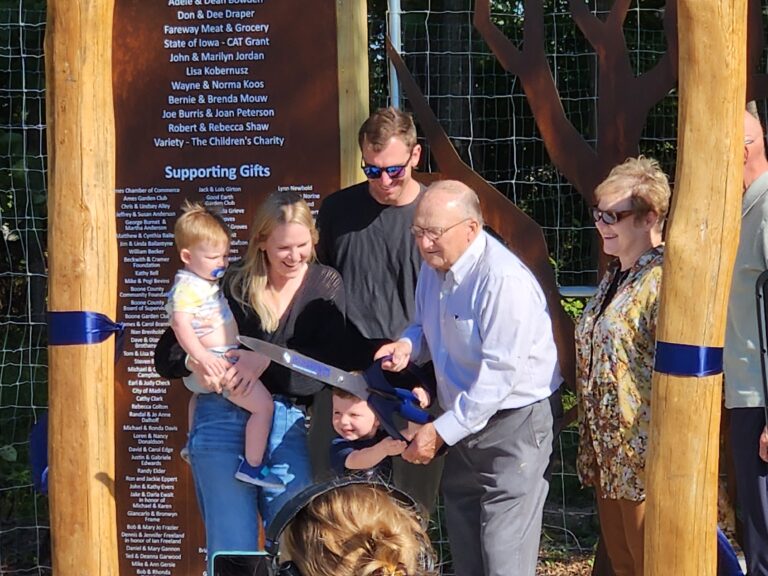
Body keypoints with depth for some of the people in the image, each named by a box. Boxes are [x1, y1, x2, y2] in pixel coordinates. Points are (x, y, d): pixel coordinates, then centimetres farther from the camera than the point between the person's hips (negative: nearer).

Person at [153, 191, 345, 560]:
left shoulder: (325, 286, 6)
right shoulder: (233, 284, 1)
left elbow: (324, 367, -4)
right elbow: (166, 358, 0)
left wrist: (268, 361, -19)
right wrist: (194, 361, -22)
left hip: (287, 422, 2)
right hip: (223, 417, -2)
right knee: (233, 551, -5)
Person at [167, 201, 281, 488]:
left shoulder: (206, 282, 12)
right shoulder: (188, 287, -21)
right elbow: (180, 323, -33)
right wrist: (202, 357, -42)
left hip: (222, 359, 12)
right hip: (216, 362, -12)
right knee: (263, 405, -17)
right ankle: (252, 466, -11)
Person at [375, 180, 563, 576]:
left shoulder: (504, 280, -24)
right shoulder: (434, 267, 3)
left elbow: (499, 375, -26)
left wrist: (441, 432, -22)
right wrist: (408, 345, -4)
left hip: (513, 425, -9)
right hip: (465, 423, 9)